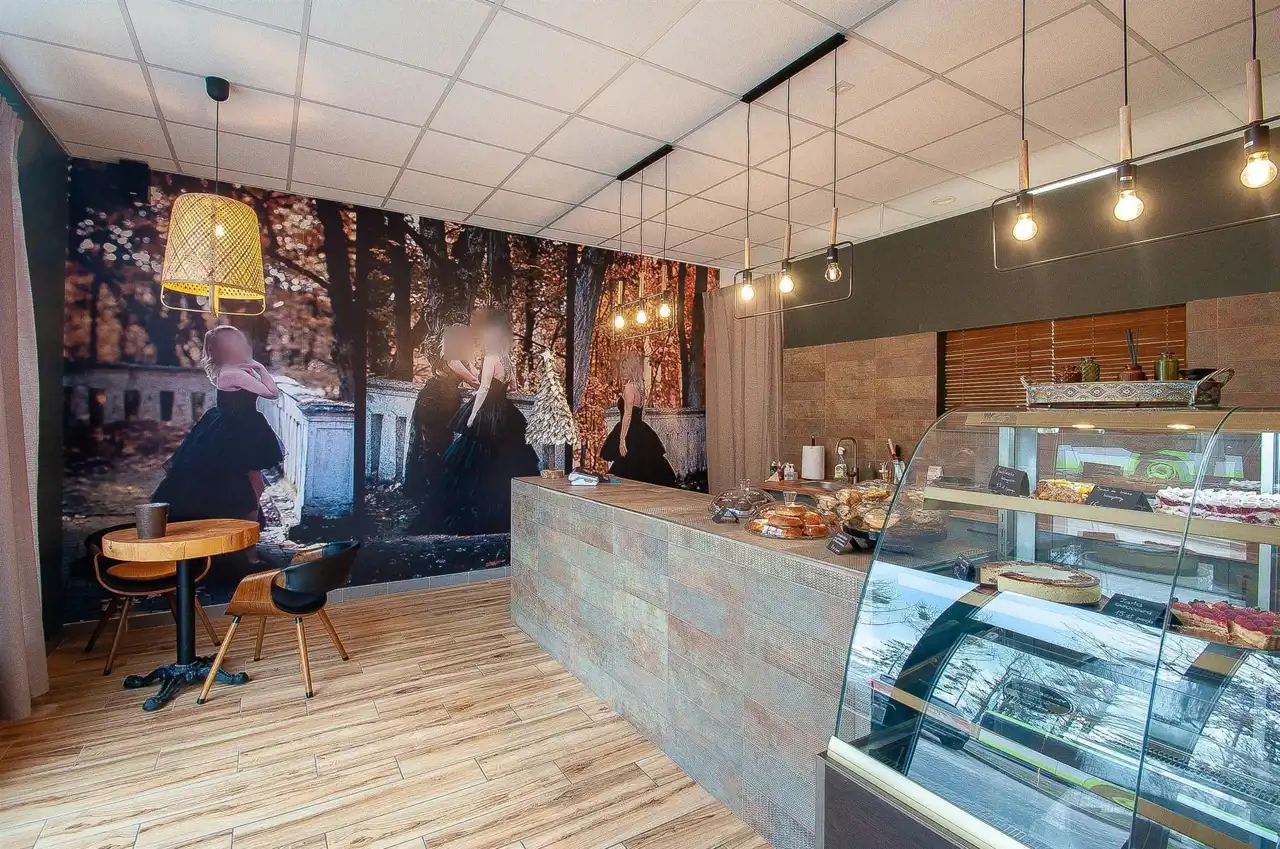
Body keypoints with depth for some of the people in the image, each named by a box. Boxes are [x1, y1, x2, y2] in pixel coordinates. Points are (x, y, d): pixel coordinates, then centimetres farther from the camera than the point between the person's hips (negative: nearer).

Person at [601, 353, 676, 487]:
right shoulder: (639, 386, 13)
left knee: (628, 476, -3)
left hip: (631, 436, -9)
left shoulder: (629, 386, -13)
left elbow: (628, 414, -18)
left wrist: (622, 439, -19)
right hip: (641, 434, 9)